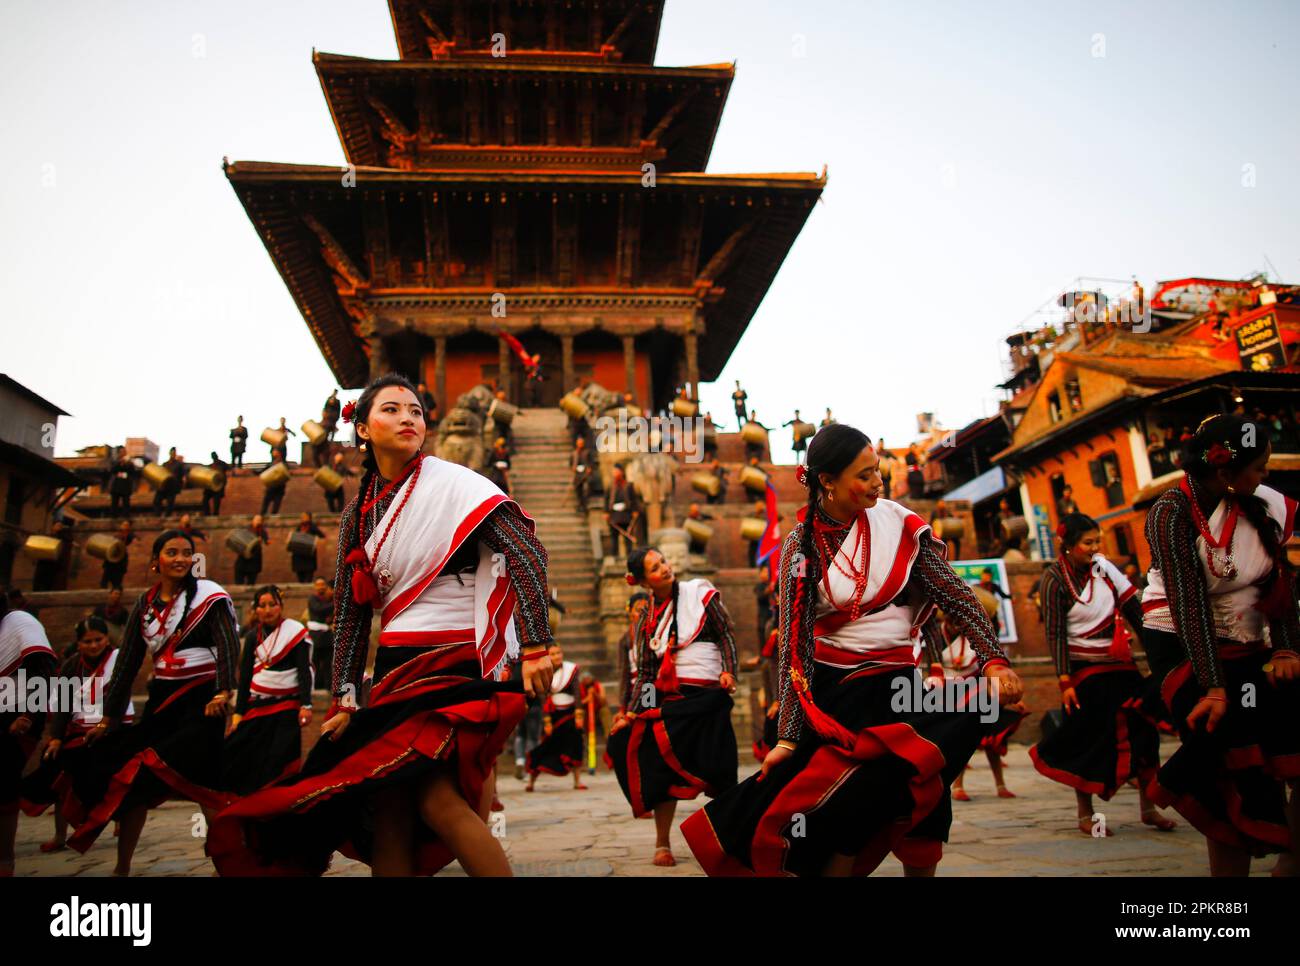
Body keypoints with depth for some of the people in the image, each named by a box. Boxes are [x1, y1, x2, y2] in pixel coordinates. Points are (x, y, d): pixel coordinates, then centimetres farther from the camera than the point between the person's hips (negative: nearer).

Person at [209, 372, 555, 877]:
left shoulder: (453, 482, -5)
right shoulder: (360, 511, 12)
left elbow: (527, 553, -15)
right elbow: (350, 612, 13)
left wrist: (535, 647, -22)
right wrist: (344, 698, 5)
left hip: (458, 663, -6)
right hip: (395, 669, 6)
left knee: (436, 798, -22)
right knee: (388, 814, 2)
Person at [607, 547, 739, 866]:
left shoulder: (700, 592, 2)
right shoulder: (647, 621, 11)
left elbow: (726, 633, 2)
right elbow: (645, 672, 11)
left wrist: (729, 672, -13)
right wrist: (630, 713, 2)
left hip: (708, 696, -3)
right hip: (666, 698, 3)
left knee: (717, 773, -5)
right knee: (663, 769, -2)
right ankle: (662, 844, 13)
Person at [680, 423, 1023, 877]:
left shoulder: (897, 521, -4)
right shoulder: (801, 547, -10)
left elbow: (954, 594, -2)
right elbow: (795, 645, -12)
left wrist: (993, 659, -16)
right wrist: (788, 735, -15)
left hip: (896, 684, 3)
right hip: (833, 689, -3)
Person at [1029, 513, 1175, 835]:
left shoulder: (1102, 566, 3)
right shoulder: (1054, 579, -12)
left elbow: (1132, 606, 5)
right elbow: (1055, 633, -15)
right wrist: (1064, 682, -18)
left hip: (1119, 663, 5)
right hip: (1084, 668, -5)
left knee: (1144, 728, 4)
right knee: (1089, 739, -1)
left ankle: (1148, 807, 19)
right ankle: (1085, 815, 11)